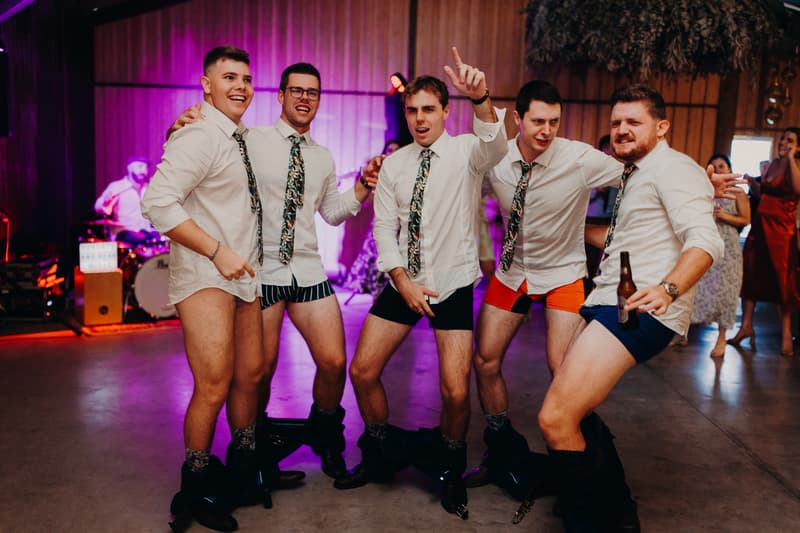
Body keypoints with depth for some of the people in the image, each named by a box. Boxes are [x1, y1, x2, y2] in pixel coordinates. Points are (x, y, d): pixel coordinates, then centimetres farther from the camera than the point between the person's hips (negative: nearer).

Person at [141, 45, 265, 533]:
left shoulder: (244, 138, 13)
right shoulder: (198, 137, -14)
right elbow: (158, 202, -22)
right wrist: (218, 252, -21)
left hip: (243, 274, 9)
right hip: (205, 277, -9)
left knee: (250, 374, 13)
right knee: (214, 387, -10)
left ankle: (243, 474, 29)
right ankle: (198, 492, 10)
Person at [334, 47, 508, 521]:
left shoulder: (466, 151, -7)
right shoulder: (394, 164, 3)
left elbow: (495, 145, -31)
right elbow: (384, 227, 3)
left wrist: (481, 99, -52)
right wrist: (403, 282, -9)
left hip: (453, 284, -3)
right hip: (403, 282, 4)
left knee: (456, 390, -10)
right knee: (362, 371, 2)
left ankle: (449, 469, 21)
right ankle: (380, 455, 28)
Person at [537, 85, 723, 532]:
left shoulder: (672, 167, -7)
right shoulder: (636, 176, 23)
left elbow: (706, 239, -23)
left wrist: (668, 289, -39)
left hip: (639, 311, -11)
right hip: (609, 305, 11)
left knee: (555, 418, -18)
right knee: (575, 410, 18)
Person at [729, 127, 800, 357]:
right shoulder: (773, 163, 12)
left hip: (781, 227, -6)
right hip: (760, 223, 6)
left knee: (781, 278, 1)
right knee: (750, 272, 7)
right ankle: (746, 326, 18)